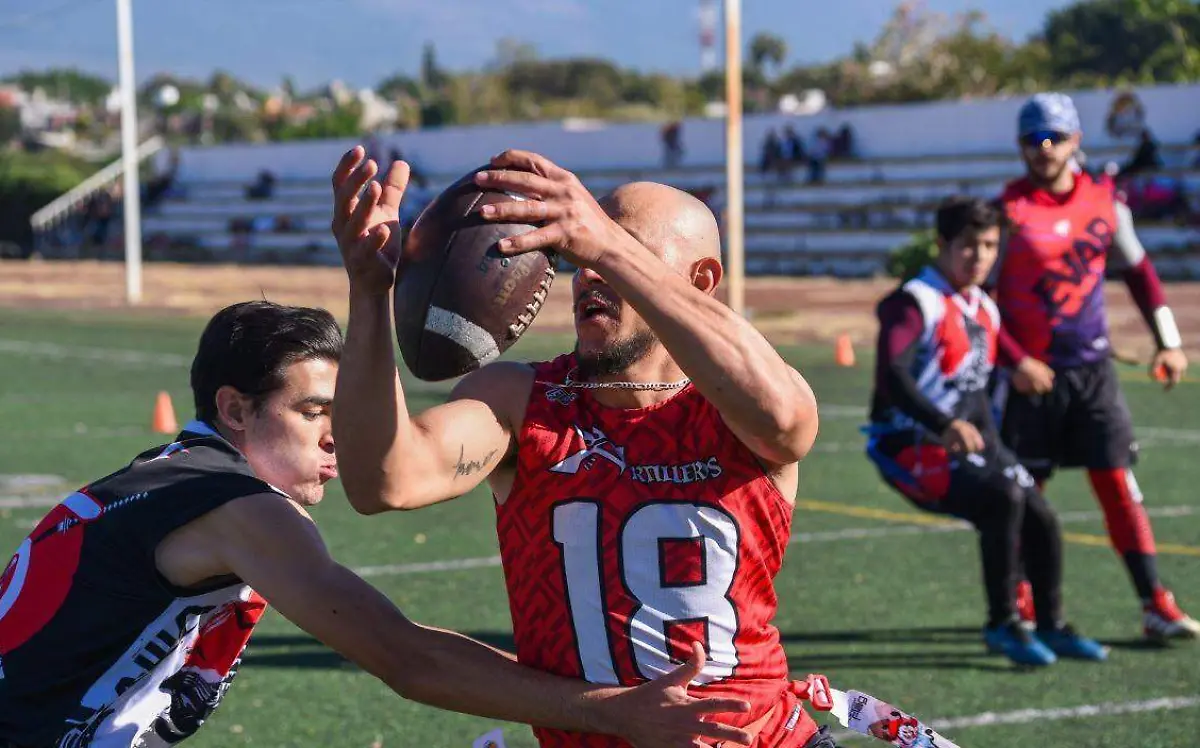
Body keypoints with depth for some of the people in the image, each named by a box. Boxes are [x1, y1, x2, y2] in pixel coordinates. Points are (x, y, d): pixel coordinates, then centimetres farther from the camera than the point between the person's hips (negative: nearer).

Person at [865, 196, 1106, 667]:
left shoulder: (984, 310, 12)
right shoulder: (915, 302, -16)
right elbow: (892, 378, -29)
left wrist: (992, 448, 16)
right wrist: (948, 424, -39)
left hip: (961, 441, 9)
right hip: (911, 446, -9)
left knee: (1040, 519, 3)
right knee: (1002, 498, -27)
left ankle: (1052, 627, 23)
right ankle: (1003, 625, -13)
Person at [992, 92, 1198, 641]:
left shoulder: (1104, 200, 4)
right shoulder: (1010, 211, -9)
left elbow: (1138, 270, 15)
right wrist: (1016, 362, -15)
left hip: (1093, 369, 3)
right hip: (1032, 373, -3)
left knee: (1119, 483, -1)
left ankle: (1156, 605, -1)